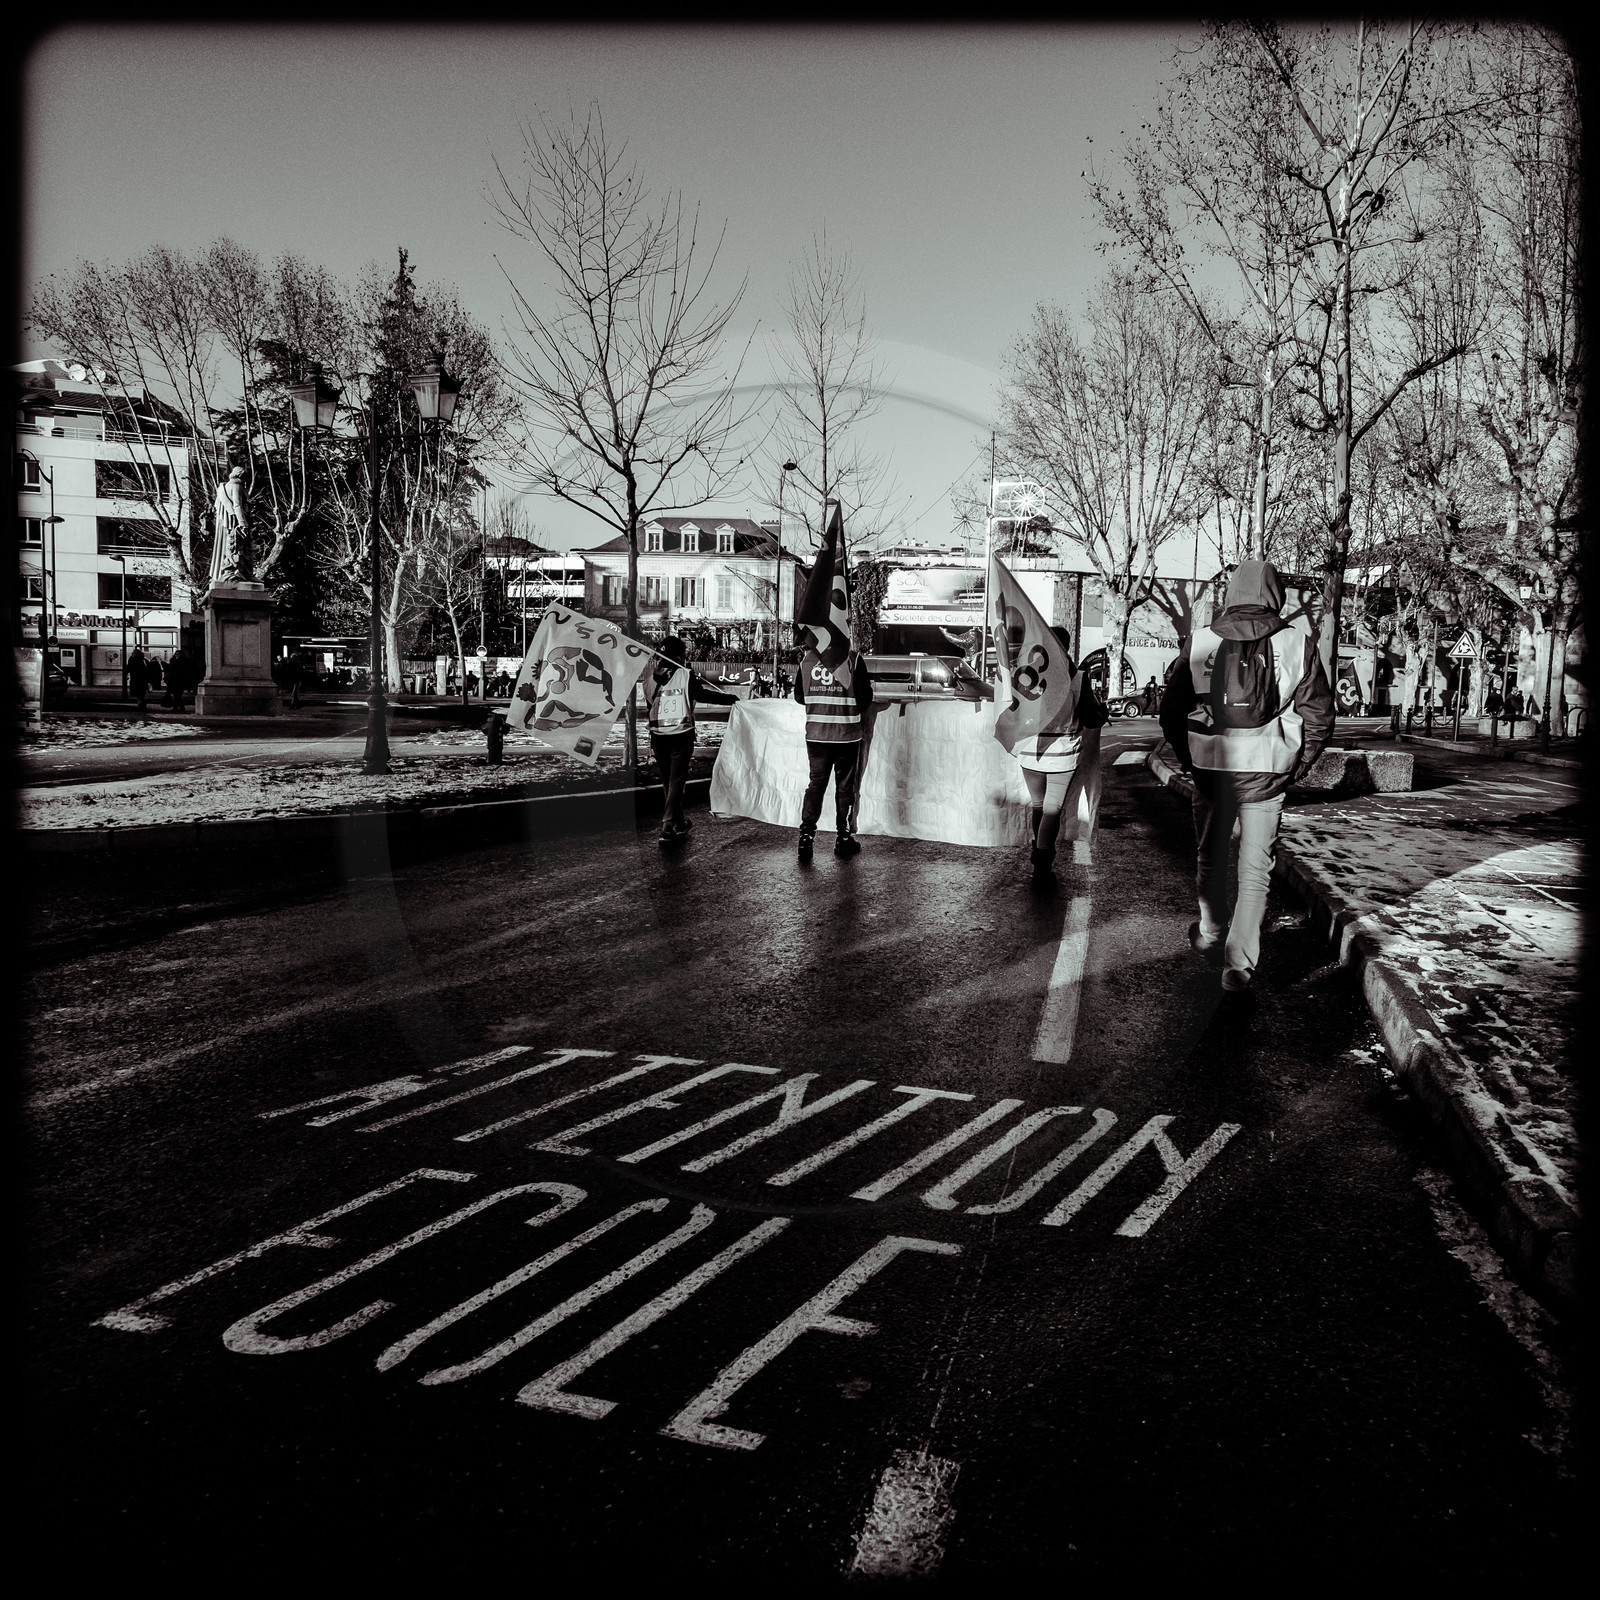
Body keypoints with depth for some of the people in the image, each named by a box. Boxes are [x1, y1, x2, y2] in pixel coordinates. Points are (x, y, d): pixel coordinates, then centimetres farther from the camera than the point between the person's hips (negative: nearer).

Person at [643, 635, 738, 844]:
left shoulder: (650, 680, 5)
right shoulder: (685, 676, -10)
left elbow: (649, 705, 12)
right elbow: (703, 694, -17)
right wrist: (731, 699, -9)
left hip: (658, 737, 4)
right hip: (681, 736, -4)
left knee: (668, 781, 17)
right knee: (676, 782, -1)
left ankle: (680, 822, 29)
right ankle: (668, 827, -10)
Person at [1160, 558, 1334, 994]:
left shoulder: (1199, 643, -1)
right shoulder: (1298, 646, -3)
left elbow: (1171, 711, 1)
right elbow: (1319, 716, -1)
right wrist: (1295, 767, 10)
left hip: (1210, 768, 1)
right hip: (1266, 775, -1)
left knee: (1210, 857, 20)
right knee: (1255, 869, 6)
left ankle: (1210, 931, 41)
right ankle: (1239, 963, 2)